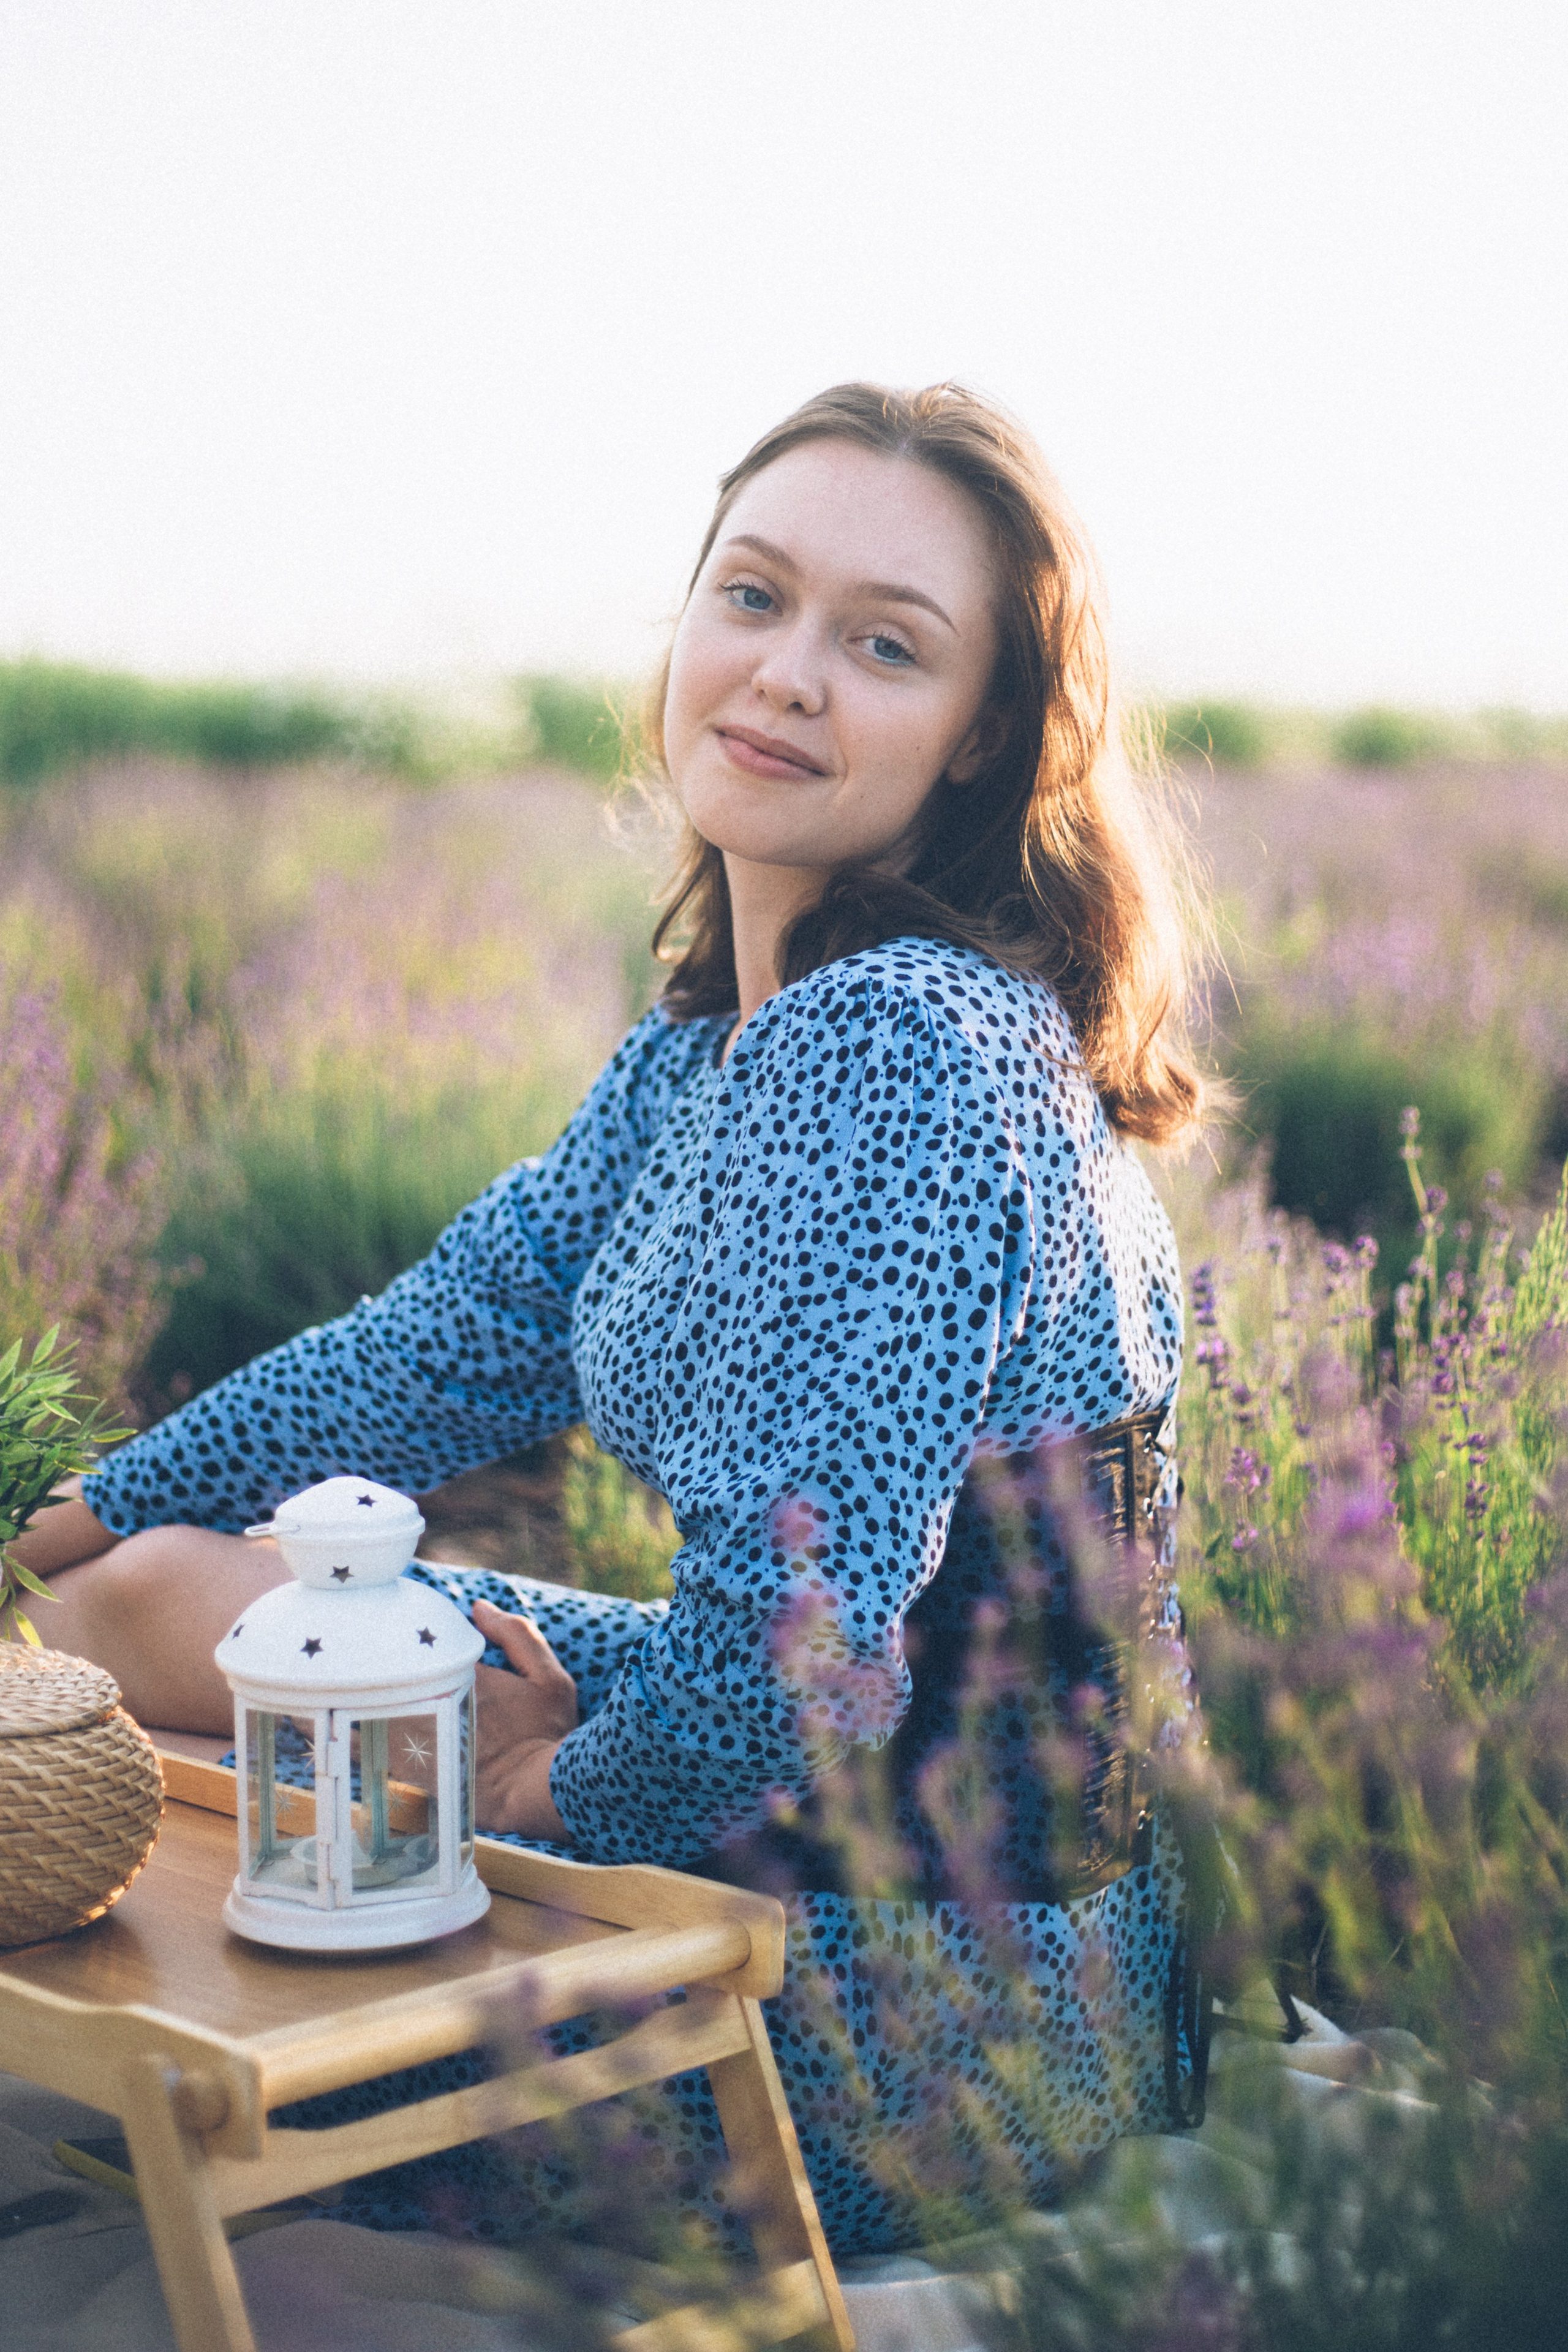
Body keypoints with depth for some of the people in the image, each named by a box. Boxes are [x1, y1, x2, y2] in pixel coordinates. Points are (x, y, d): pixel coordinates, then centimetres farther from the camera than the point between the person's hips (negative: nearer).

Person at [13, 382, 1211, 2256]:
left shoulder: (902, 1048, -26)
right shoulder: (714, 1038, 5)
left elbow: (800, 1617, -28)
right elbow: (470, 1329, 16)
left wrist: (562, 1784, -9)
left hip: (947, 2010, -9)